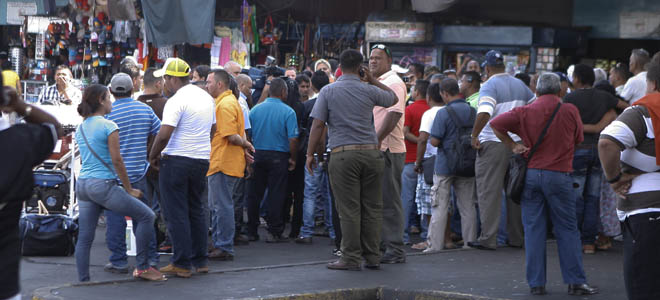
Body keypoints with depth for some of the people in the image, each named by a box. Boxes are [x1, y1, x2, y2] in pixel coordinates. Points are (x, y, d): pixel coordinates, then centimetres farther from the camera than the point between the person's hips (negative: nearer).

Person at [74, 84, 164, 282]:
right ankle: (142, 267, 1)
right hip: (103, 185, -8)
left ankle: (83, 281, 6)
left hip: (82, 184, 8)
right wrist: (129, 189, -4)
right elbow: (116, 160, -11)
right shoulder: (108, 126, -9)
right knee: (146, 216, 2)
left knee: (84, 237, 8)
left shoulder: (80, 128, 14)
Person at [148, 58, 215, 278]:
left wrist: (153, 156, -7)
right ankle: (200, 261, 19)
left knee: (176, 213, -1)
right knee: (196, 209, 16)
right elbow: (212, 129, 20)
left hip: (177, 161, -8)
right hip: (202, 160, 8)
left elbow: (164, 134, -21)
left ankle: (181, 264, 0)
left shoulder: (177, 101, -16)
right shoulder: (206, 97, 11)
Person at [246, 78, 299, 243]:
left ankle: (252, 232, 15)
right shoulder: (288, 112, -8)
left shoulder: (255, 110, 3)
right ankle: (274, 232, 1)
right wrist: (293, 159, -1)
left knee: (254, 194, 11)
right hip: (278, 157, -3)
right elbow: (293, 139, -13)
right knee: (275, 195, 1)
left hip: (257, 155, 3)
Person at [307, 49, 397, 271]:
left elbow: (318, 125, -2)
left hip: (343, 154, -2)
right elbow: (394, 98, 25)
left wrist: (310, 153, 5)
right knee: (372, 207, 8)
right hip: (371, 152, 2)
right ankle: (372, 257, 12)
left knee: (349, 209, -1)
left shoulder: (328, 92, 2)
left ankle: (351, 259, 0)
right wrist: (372, 80, 26)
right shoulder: (369, 91, 6)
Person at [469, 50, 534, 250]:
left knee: (489, 192, -2)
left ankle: (488, 239, -4)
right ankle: (517, 237, 19)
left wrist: (474, 136, -18)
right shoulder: (519, 85, 10)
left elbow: (484, 113, -27)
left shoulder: (490, 86, -11)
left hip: (494, 144, -6)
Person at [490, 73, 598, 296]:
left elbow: (495, 123, -5)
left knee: (533, 230, 5)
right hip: (559, 175, -1)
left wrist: (512, 146, 2)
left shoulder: (525, 112, 0)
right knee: (567, 229, 6)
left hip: (531, 175, 1)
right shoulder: (570, 111, -1)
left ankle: (536, 283, 4)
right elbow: (578, 139, 9)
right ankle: (575, 281, 3)